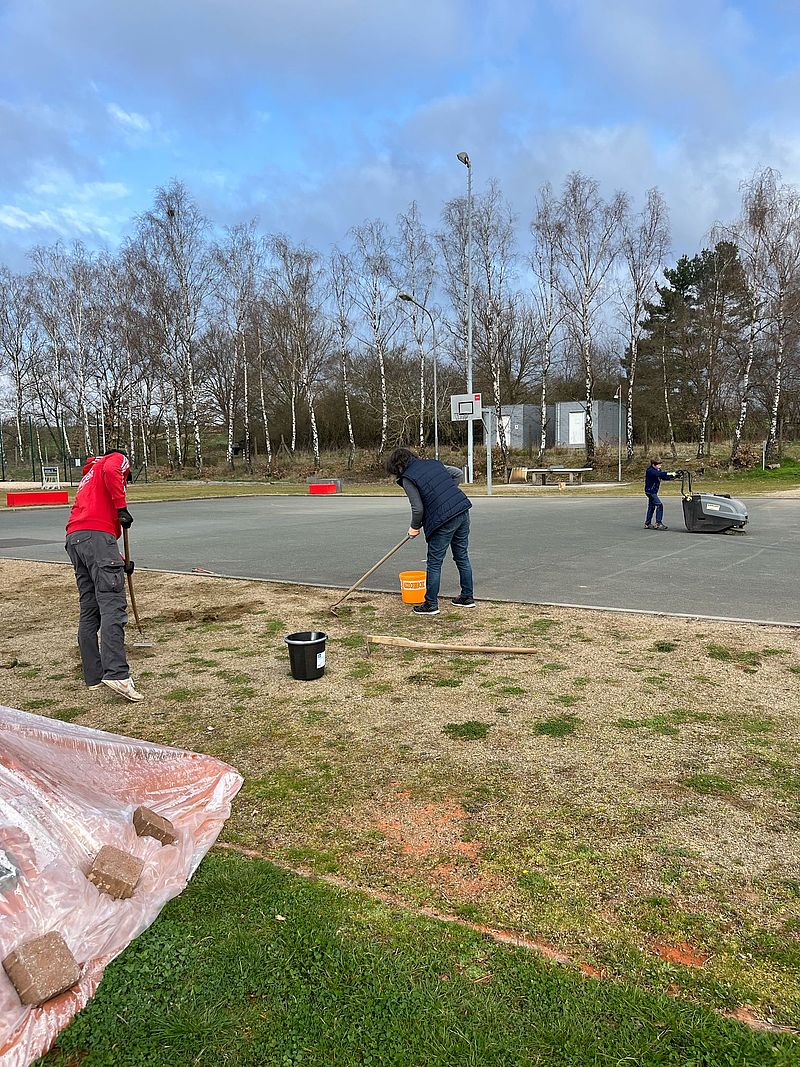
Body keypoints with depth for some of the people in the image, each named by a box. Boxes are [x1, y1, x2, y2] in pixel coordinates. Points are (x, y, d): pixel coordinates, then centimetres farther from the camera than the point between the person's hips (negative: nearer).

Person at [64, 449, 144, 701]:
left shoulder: (89, 477, 38)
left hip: (73, 538, 8)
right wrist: (122, 507, -10)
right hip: (97, 535, -8)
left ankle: (93, 677, 12)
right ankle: (116, 674, -24)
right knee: (112, 606, -15)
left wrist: (119, 562, 34)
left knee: (89, 610, 10)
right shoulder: (118, 458, 16)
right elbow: (111, 471, -11)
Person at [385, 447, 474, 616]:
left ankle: (431, 604, 10)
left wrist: (415, 527, 6)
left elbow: (418, 508, -10)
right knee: (462, 557, 18)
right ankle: (467, 597, 26)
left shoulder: (407, 478, -5)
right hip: (463, 511, 8)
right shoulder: (433, 463, 15)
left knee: (434, 563, 4)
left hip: (444, 520, -7)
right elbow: (458, 473, 19)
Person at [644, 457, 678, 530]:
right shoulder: (650, 471, -19)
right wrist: (670, 473, -42)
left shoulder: (657, 470, 10)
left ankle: (647, 524, 21)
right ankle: (658, 523, -16)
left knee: (651, 507, 14)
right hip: (650, 491, -10)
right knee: (659, 505, -16)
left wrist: (672, 476, -9)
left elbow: (664, 477, 8)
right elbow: (659, 474, -35)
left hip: (653, 492, 10)